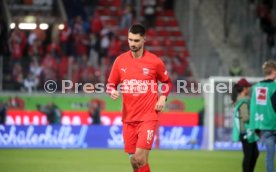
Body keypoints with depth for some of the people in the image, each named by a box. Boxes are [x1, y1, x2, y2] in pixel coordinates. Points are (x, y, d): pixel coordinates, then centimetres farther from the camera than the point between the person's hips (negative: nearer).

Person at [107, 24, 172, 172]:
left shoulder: (155, 61, -3)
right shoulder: (120, 61, 3)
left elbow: (167, 82, 12)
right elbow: (111, 84, 12)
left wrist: (162, 98, -4)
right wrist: (112, 92, -11)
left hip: (148, 117, -3)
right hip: (128, 119, 3)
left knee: (140, 159, -16)